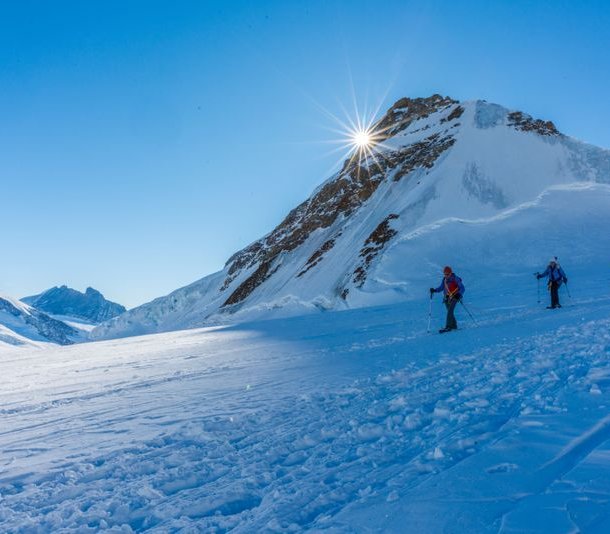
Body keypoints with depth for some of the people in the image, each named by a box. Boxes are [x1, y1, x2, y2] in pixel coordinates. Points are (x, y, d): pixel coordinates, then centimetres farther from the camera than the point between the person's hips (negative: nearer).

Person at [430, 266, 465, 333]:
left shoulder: (455, 279, -10)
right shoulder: (444, 279, 6)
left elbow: (462, 288, -11)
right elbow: (441, 288, 17)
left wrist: (459, 294, -29)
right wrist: (434, 290, -1)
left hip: (454, 297, -6)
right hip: (447, 297, 6)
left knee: (450, 311, -17)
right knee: (450, 312, 8)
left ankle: (448, 327, -19)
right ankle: (454, 325, 21)